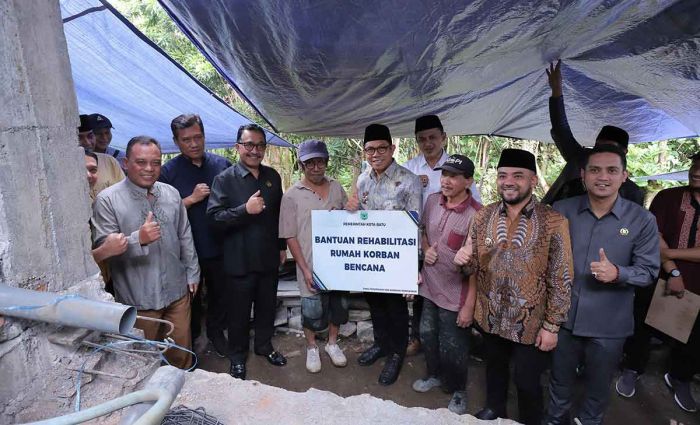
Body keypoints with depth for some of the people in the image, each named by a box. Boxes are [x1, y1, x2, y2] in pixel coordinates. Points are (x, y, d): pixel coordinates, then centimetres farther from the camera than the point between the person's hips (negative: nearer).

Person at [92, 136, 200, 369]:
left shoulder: (171, 194, 4)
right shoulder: (108, 199, -10)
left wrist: (192, 273, 11)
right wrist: (138, 239, -30)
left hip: (177, 291, 4)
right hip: (138, 298, -4)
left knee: (181, 353, 18)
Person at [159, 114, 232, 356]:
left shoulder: (222, 165, -1)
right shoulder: (168, 172, -7)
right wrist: (191, 199, -20)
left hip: (219, 247, 2)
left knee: (220, 293, 18)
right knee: (190, 299, 17)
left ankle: (216, 332, 41)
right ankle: (190, 339, 39)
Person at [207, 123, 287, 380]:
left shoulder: (272, 177, 5)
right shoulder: (225, 179, -10)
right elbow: (214, 218, -16)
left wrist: (282, 246, 13)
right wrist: (245, 209, -28)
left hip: (268, 258, 4)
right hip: (239, 260, -4)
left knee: (267, 306, 19)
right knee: (239, 312, 12)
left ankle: (264, 346, 42)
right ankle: (237, 357, 33)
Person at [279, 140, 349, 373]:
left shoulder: (336, 188, 3)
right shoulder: (292, 196, -8)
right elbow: (290, 237, -7)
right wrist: (305, 269, -12)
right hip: (312, 266, -3)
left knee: (339, 304, 16)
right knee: (312, 309, 9)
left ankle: (332, 343, 40)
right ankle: (311, 347, 36)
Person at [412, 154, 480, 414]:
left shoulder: (476, 215, -21)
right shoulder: (432, 201, -3)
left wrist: (469, 305, -16)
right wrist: (426, 250, -5)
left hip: (455, 296, -6)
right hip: (429, 286, 6)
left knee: (453, 347, 12)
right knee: (427, 336, 23)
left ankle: (458, 391, 40)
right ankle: (434, 375, 50)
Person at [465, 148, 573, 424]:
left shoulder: (554, 223, -15)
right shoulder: (483, 217, -4)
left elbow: (561, 280, -11)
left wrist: (552, 326, -10)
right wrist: (465, 259, -18)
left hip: (530, 323, -3)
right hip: (491, 318, 4)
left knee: (527, 383, 15)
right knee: (495, 369, 26)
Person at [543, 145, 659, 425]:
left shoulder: (642, 220, -9)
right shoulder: (561, 211, -6)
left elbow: (649, 271, -8)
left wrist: (617, 273, -27)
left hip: (609, 326, -1)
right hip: (563, 318, 1)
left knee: (598, 389, 22)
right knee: (560, 381, 23)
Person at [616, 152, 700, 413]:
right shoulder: (668, 197, -4)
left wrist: (669, 252, -18)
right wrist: (673, 272, -15)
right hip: (660, 280, -2)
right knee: (644, 326, 11)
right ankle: (632, 370, 32)